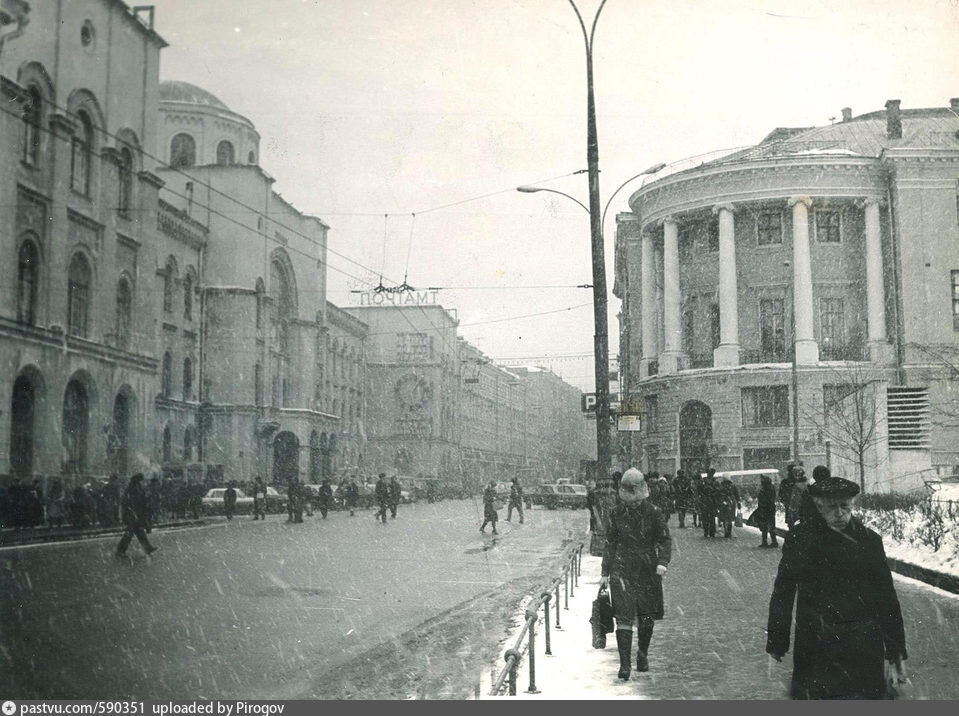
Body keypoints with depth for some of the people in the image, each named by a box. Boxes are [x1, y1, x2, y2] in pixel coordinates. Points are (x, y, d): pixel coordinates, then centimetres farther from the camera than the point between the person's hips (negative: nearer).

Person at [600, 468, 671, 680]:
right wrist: (605, 573, 9)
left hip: (648, 570, 0)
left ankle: (643, 654, 33)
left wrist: (663, 562, -17)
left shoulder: (653, 512, -3)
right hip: (622, 569, 0)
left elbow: (665, 540, 0)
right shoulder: (616, 513, 2)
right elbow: (610, 543, 9)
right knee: (623, 616, -10)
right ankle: (625, 664, -8)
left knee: (646, 617, 8)